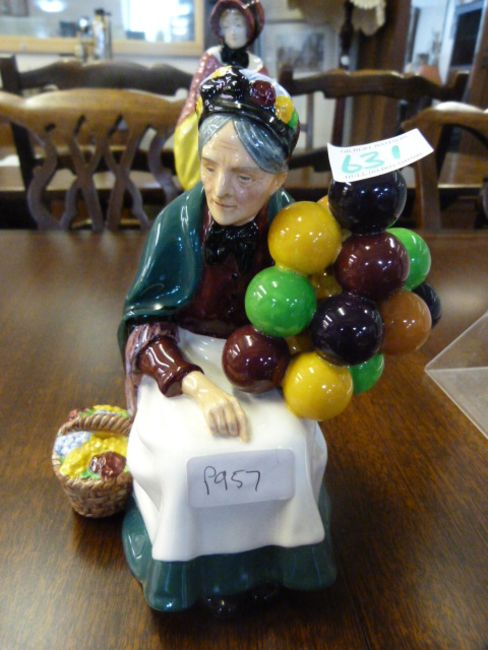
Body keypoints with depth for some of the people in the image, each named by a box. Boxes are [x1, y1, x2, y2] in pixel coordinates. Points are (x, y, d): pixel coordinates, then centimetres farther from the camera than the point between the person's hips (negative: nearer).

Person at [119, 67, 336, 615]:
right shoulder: (179, 220, -17)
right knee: (188, 452, -23)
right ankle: (196, 567, 11)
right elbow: (144, 322, -13)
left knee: (290, 445, -19)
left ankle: (267, 555, 14)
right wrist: (199, 386, -26)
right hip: (182, 360, -1)